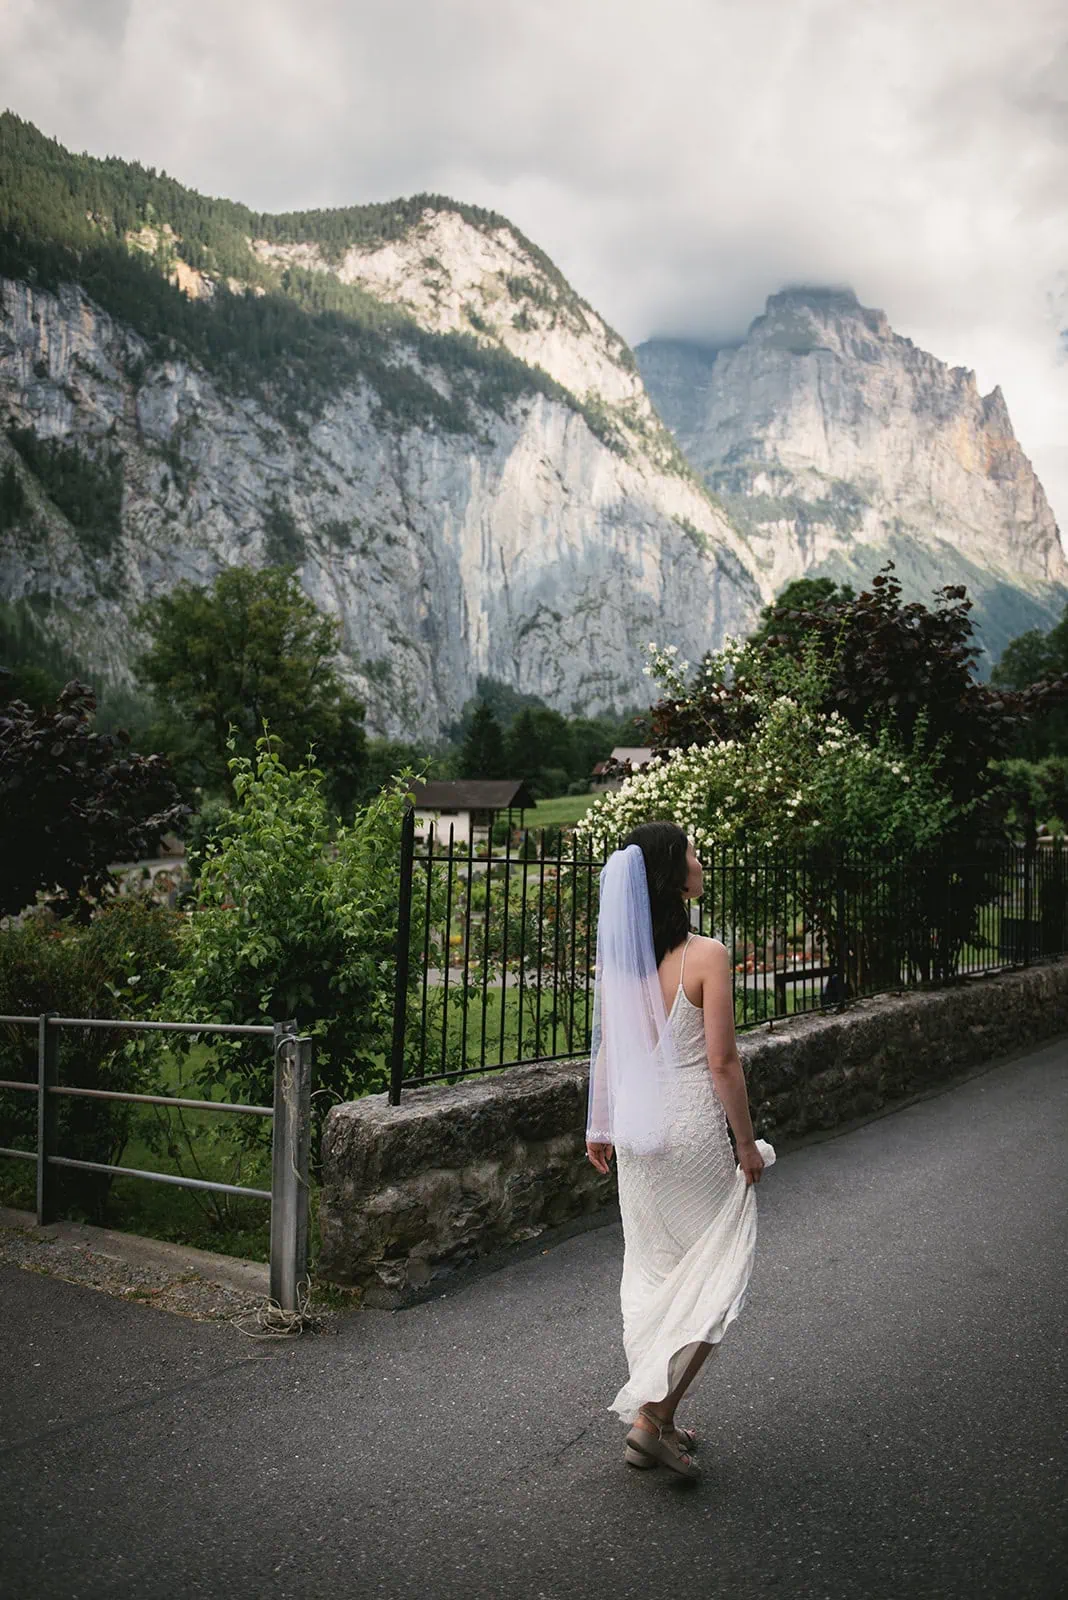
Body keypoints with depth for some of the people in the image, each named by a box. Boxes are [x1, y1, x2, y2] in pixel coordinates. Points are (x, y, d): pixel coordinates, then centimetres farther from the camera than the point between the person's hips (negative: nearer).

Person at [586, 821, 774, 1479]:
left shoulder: (619, 956, 0)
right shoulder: (706, 956, -18)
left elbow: (605, 1048, 6)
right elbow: (722, 1062, -16)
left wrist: (600, 1126, 18)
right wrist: (747, 1143, -5)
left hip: (637, 1130, 6)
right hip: (694, 1129, -6)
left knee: (652, 1270, 18)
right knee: (713, 1274, 10)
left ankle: (653, 1419, 27)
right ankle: (654, 1414, 5)